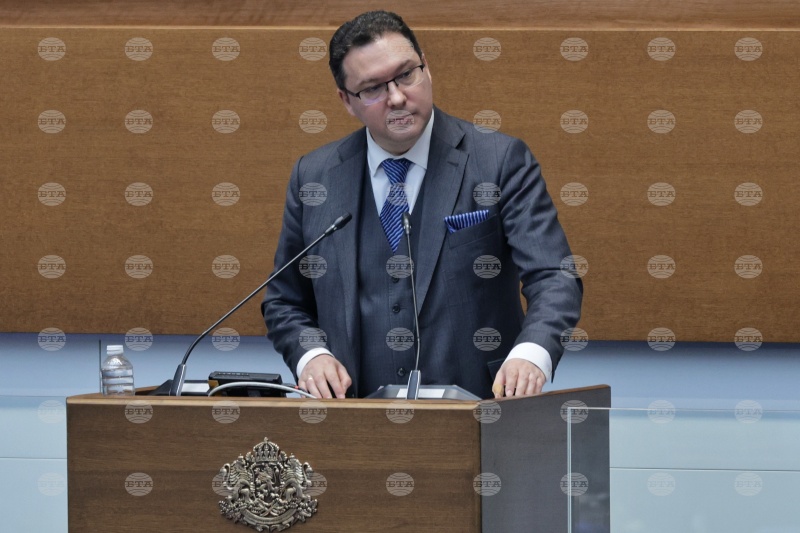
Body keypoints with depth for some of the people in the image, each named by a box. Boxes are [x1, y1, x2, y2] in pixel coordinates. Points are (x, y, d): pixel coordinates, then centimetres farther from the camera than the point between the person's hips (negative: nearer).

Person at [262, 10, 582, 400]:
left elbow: (554, 279, -7)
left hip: (478, 407, -3)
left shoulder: (501, 162, 2)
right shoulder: (312, 177, 11)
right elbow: (285, 301, 20)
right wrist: (311, 355, -2)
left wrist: (531, 354, -27)